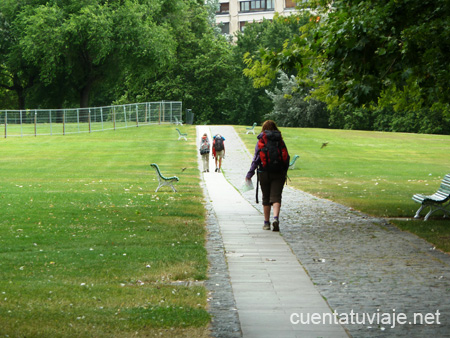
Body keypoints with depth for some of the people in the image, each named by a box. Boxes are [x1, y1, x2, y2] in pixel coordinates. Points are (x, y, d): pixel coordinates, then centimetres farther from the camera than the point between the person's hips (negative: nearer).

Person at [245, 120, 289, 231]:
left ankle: (266, 222, 15)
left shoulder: (261, 141, 0)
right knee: (276, 197, -3)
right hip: (279, 173, 1)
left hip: (264, 173, -1)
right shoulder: (280, 141, 6)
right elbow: (286, 158, 5)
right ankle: (276, 218, -26)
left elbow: (256, 159, -5)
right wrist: (284, 173, 15)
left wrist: (249, 174, -2)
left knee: (266, 198, 10)